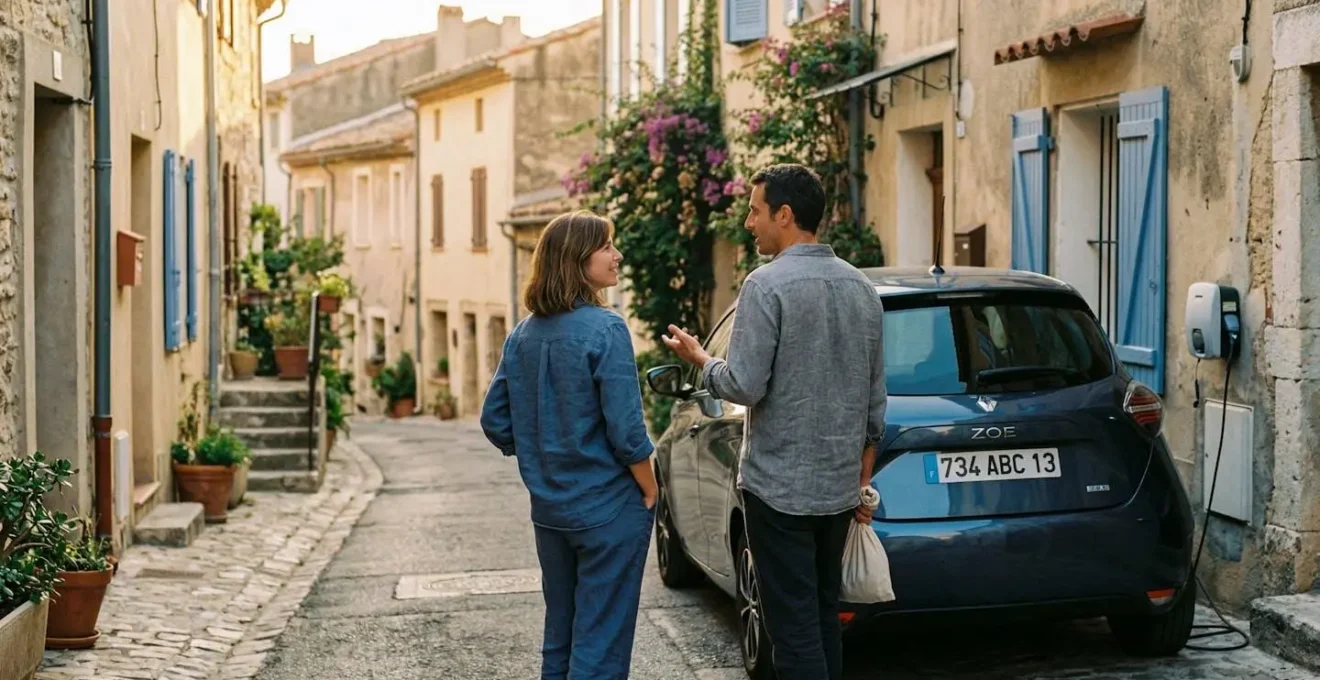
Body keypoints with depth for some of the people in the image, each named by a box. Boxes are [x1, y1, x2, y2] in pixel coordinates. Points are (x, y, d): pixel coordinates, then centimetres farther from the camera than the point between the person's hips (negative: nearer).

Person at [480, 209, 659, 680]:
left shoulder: (523, 335, 4)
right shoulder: (604, 330, -16)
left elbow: (495, 421, 8)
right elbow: (626, 431, -18)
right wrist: (651, 493, -5)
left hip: (548, 512, 7)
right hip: (608, 510, -7)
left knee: (559, 636, 18)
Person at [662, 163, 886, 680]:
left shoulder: (767, 284, -14)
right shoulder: (861, 287, 8)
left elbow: (745, 386, -18)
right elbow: (875, 396, 13)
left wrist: (699, 360, 2)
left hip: (779, 486, -7)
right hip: (839, 485, 7)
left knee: (794, 627, -2)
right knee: (825, 617, 16)